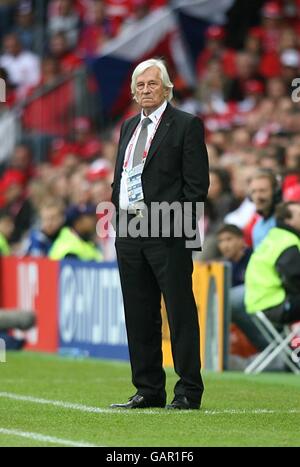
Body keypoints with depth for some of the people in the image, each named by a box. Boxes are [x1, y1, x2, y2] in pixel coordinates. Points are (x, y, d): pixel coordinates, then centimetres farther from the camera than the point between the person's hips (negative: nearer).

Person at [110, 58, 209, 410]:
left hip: (168, 235, -7)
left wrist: (177, 224, -13)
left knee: (180, 314, -5)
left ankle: (188, 391, -2)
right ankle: (148, 390, 15)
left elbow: (197, 183, -7)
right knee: (139, 317, 9)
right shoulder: (128, 127, 18)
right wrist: (119, 218, 10)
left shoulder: (186, 125, -3)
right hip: (129, 232, 7)